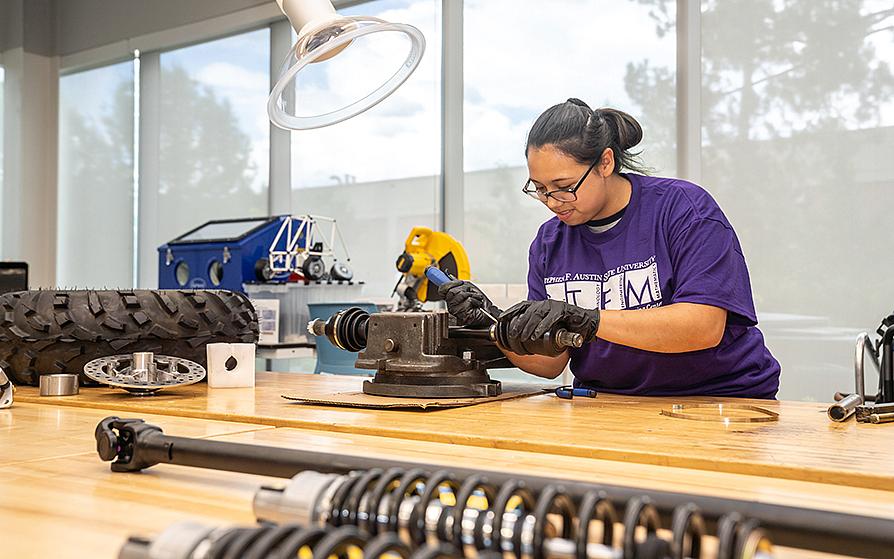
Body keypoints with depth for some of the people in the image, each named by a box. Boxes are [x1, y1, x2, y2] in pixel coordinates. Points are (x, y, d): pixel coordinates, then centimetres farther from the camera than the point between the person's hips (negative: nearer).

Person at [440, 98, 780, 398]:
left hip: (718, 400, -2)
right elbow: (551, 364, 4)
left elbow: (706, 326, -20)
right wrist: (496, 325, -14)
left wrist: (589, 320, -27)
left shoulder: (683, 208, -8)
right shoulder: (549, 242, 6)